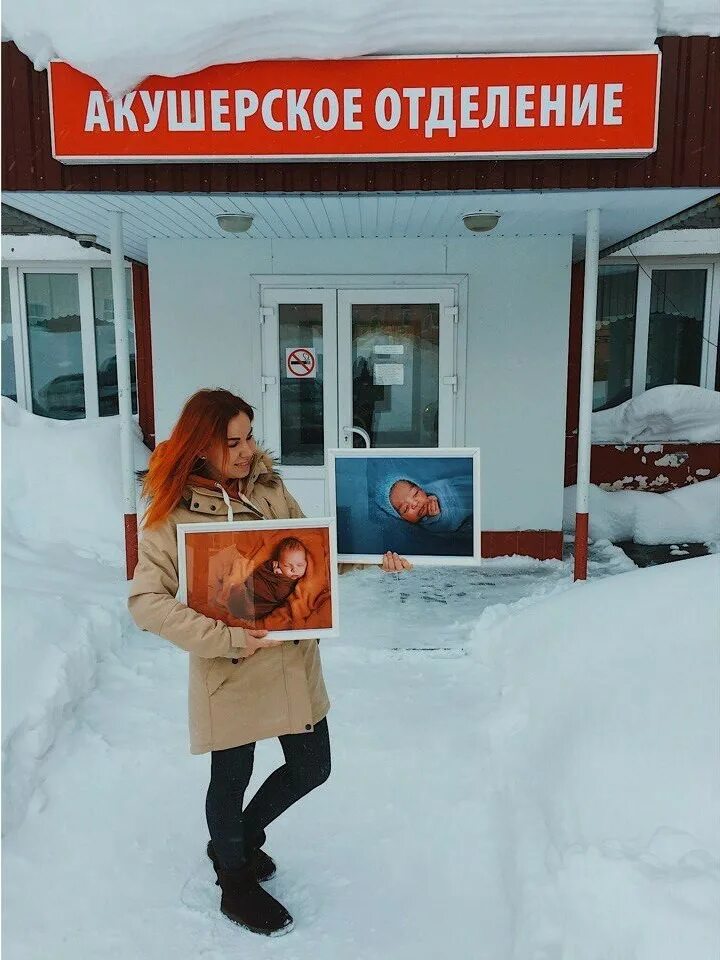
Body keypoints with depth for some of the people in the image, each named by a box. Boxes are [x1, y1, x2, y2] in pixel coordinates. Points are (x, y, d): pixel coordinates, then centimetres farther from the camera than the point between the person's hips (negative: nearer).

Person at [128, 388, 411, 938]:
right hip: (230, 671, -5)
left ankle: (239, 838, 48)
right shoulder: (174, 513, -14)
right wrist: (225, 638, -25)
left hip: (294, 661, 6)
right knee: (232, 778, 14)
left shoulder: (268, 487, 1)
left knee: (312, 768, 18)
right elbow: (147, 601, -17)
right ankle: (235, 881, 45)